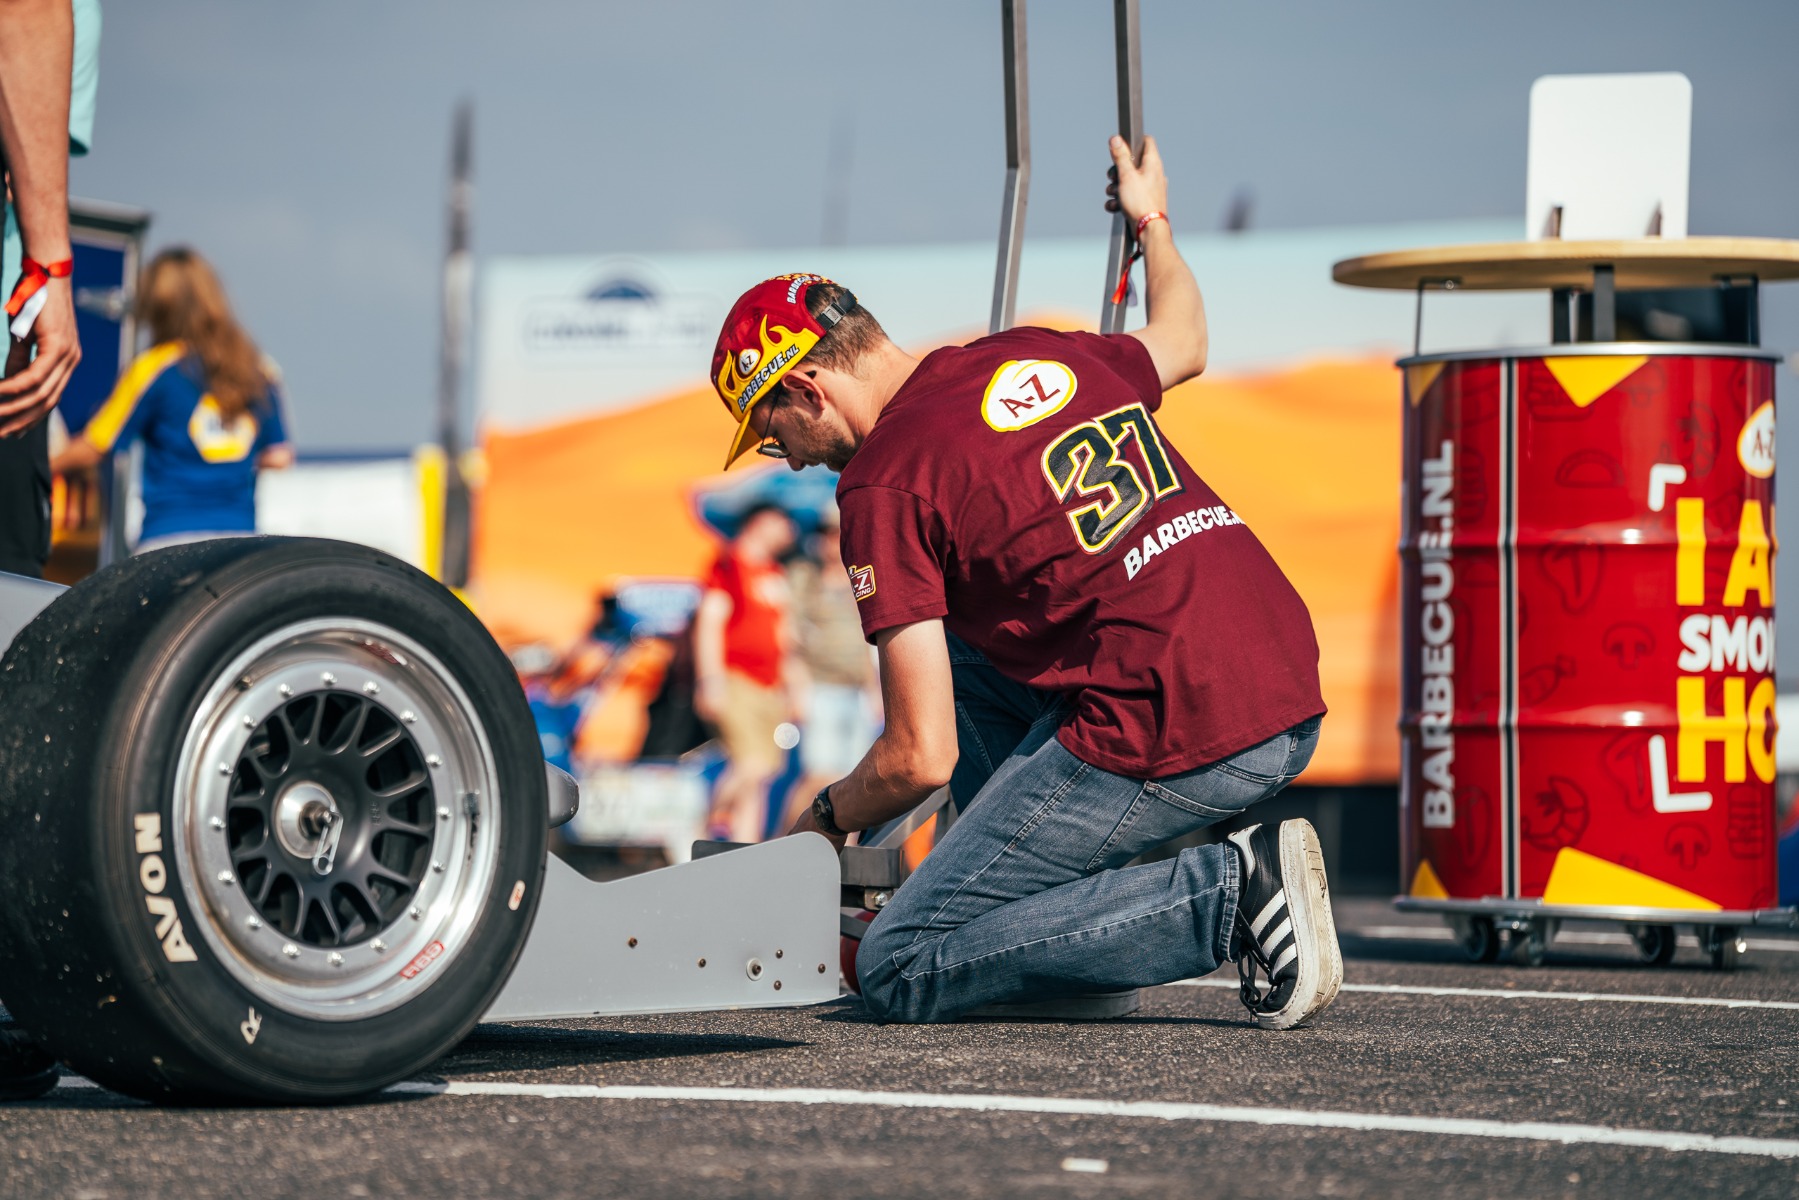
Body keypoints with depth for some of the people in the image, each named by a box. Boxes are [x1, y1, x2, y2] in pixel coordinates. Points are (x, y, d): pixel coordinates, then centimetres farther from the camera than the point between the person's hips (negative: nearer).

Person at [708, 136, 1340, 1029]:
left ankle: (1228, 897, -10)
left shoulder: (884, 481, -6)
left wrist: (823, 819, 14)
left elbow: (922, 758, -7)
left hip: (1172, 741, -9)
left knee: (898, 974, -1)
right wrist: (1152, 223, 60)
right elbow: (1183, 340, 41)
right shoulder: (1041, 354, 16)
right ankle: (1070, 920, 19)